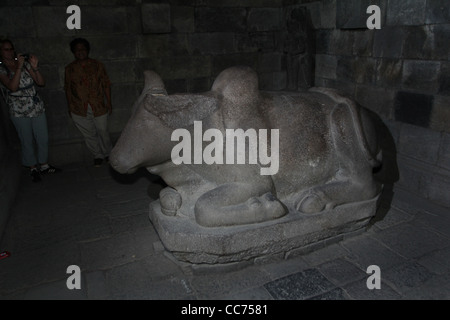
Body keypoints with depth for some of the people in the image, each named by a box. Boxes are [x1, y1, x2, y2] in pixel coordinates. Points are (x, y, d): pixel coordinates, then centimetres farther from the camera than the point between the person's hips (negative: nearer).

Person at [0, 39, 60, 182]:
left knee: (43, 139, 9)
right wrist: (18, 67, -22)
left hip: (37, 108, 3)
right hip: (19, 112, -3)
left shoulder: (24, 63, 4)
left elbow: (41, 83, 0)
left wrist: (35, 67, -15)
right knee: (27, 142, 7)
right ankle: (33, 168, 22)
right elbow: (13, 87, -20)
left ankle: (44, 165, 26)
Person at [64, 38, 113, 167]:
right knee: (89, 134, 8)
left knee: (102, 131, 6)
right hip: (79, 109, 1)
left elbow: (106, 84, 4)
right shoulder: (70, 68, 5)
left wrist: (109, 103, 0)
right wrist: (70, 107, 9)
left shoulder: (97, 65, 3)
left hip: (99, 106, -1)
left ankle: (108, 153, 29)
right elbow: (68, 89, 10)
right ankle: (97, 156, 25)